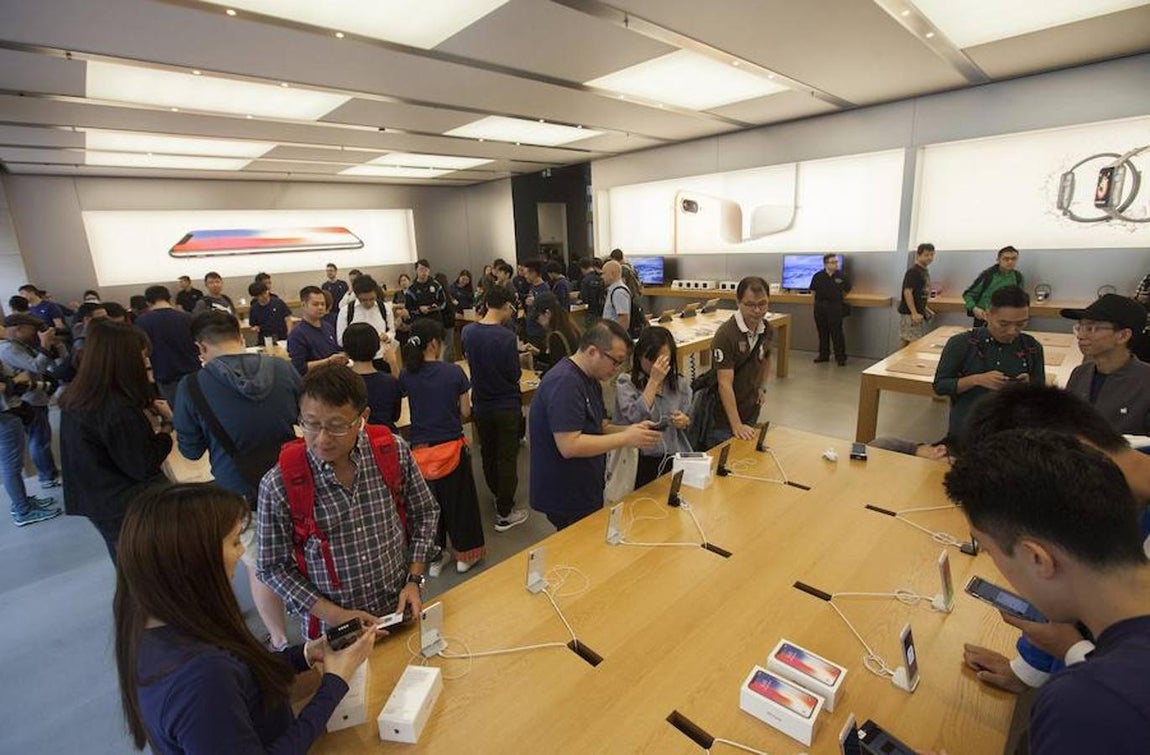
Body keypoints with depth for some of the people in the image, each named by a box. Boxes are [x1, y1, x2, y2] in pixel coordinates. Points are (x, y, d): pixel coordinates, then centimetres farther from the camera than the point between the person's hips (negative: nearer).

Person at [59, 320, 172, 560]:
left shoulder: (76, 399, -3)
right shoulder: (118, 410, -29)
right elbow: (143, 467, -21)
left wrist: (145, 414, -4)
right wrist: (166, 426, -11)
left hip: (100, 501, 8)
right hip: (131, 508, -8)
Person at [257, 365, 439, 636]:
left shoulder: (394, 451, -15)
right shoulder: (278, 485, -19)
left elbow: (425, 514, -1)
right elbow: (273, 567, -9)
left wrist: (414, 580, -8)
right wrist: (334, 615, -16)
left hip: (400, 612, 2)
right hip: (333, 632, -2)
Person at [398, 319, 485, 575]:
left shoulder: (406, 375, -5)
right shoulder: (454, 372, -12)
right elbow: (465, 412, -6)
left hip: (421, 450, 3)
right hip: (451, 448, -2)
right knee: (458, 498, 16)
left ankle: (434, 555, 33)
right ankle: (464, 553, 31)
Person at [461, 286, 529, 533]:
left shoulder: (467, 332, -6)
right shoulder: (506, 336, -23)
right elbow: (514, 374, -17)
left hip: (480, 405, 6)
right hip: (507, 407, -6)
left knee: (488, 454, 22)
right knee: (507, 459, 7)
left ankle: (498, 496, 43)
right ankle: (504, 513, 16)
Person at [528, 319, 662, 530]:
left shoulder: (590, 379, 8)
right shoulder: (564, 382, -24)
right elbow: (569, 446, -29)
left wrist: (630, 430, -6)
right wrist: (625, 439, -23)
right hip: (566, 499, -9)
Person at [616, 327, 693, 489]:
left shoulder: (680, 384, 7)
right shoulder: (626, 383, -5)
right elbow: (634, 419, -20)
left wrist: (684, 421, -5)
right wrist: (654, 381, -16)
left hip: (675, 458, 3)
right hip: (642, 462, -3)